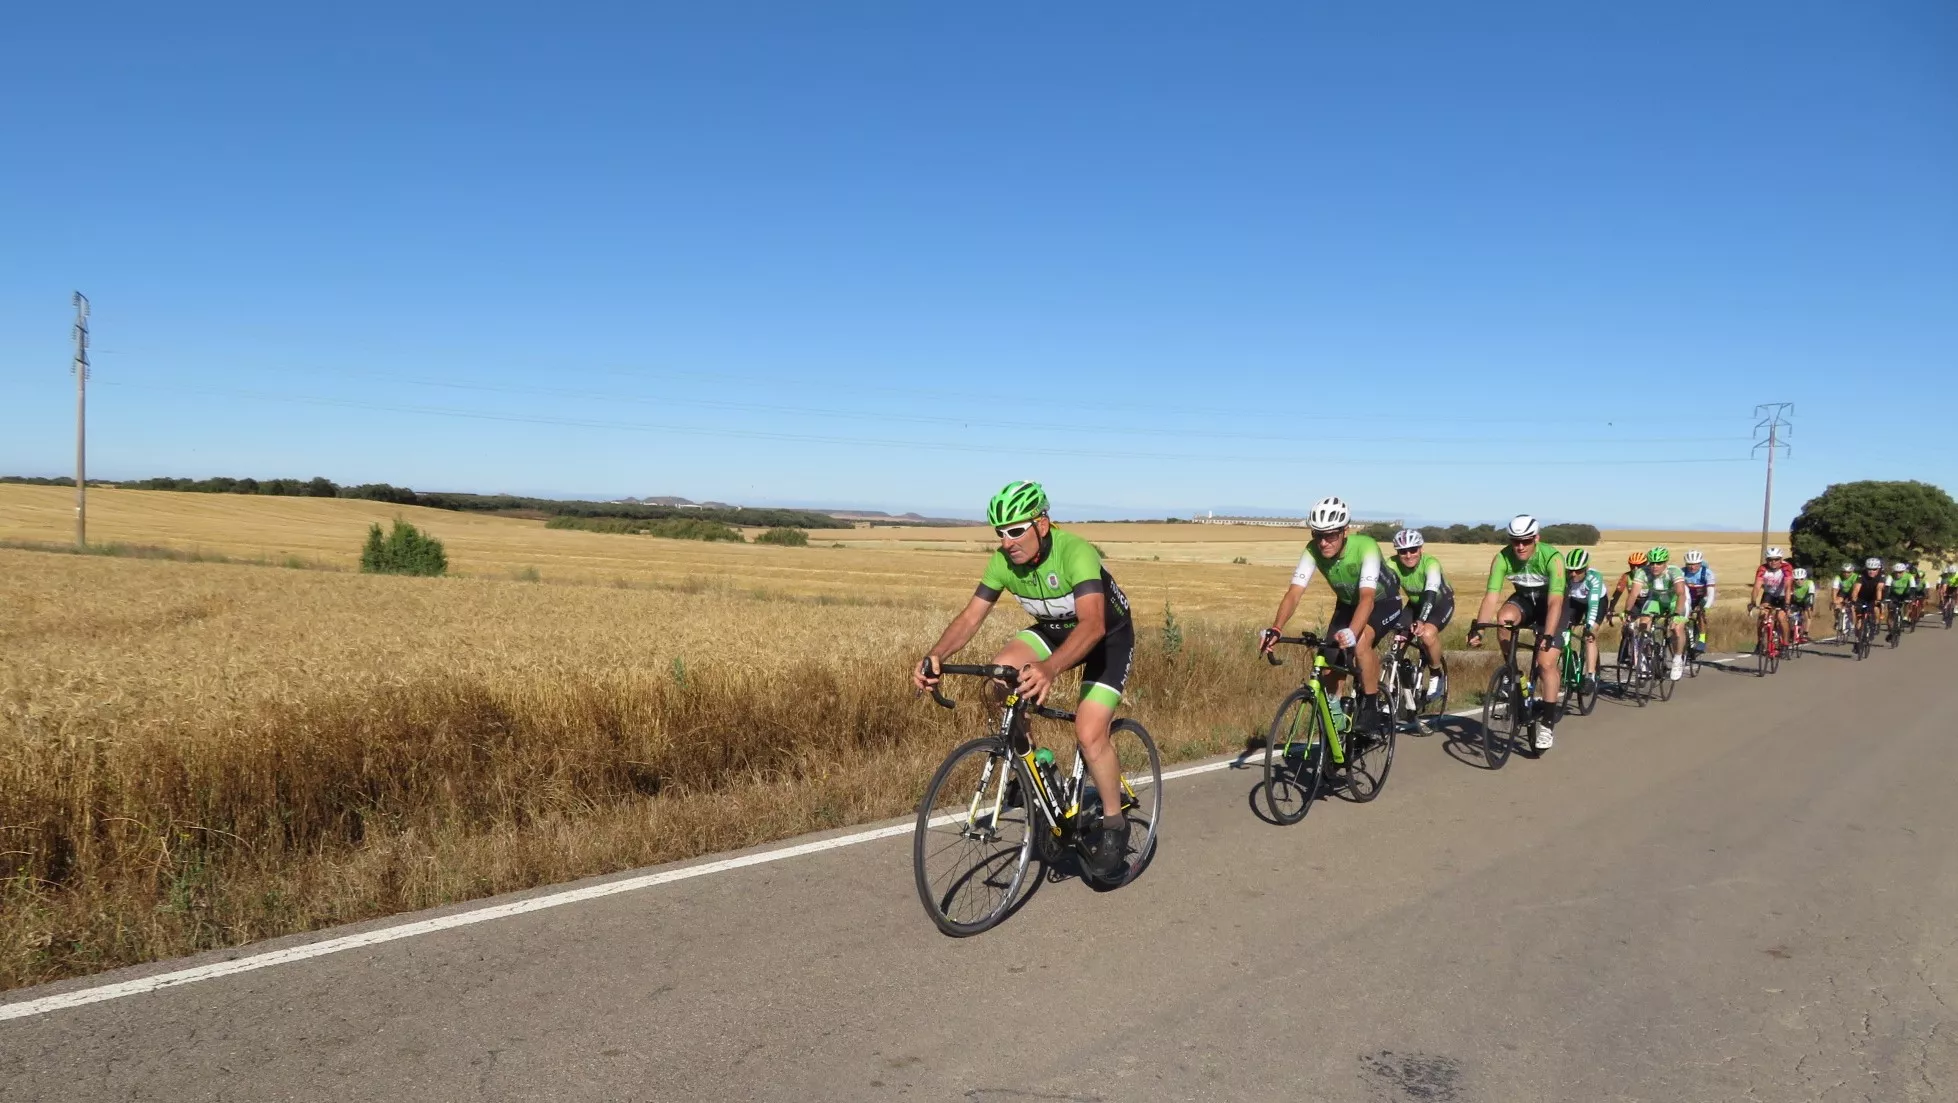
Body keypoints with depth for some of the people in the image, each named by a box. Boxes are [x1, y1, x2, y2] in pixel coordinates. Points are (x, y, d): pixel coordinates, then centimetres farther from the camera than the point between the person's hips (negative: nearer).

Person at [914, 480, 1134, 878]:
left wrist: (1050, 668, -66)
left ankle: (1114, 824, 5)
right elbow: (971, 616, -17)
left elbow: (1093, 624, -49)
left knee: (1089, 734, -20)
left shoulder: (1075, 552, -37)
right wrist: (936, 655, -37)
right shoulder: (1003, 561, -19)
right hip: (1055, 630, 6)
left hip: (1109, 635, -5)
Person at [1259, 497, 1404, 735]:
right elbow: (1294, 593, -33)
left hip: (1383, 602, -5)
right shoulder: (1313, 550, -26)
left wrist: (1351, 633, -65)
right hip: (1347, 603, 5)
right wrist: (1275, 630, -50)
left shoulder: (1365, 546, -37)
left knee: (1360, 642, -31)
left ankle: (1371, 709, -15)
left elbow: (1368, 597, -47)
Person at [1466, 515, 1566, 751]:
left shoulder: (1552, 558, -31)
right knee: (1504, 619, -32)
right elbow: (1491, 596, -28)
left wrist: (1548, 635, -50)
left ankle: (1547, 725, -5)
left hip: (1549, 602, -3)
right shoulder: (1502, 558, -23)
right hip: (1524, 599, 3)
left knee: (1546, 663, -15)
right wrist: (1477, 629, -39)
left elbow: (1555, 601, -38)